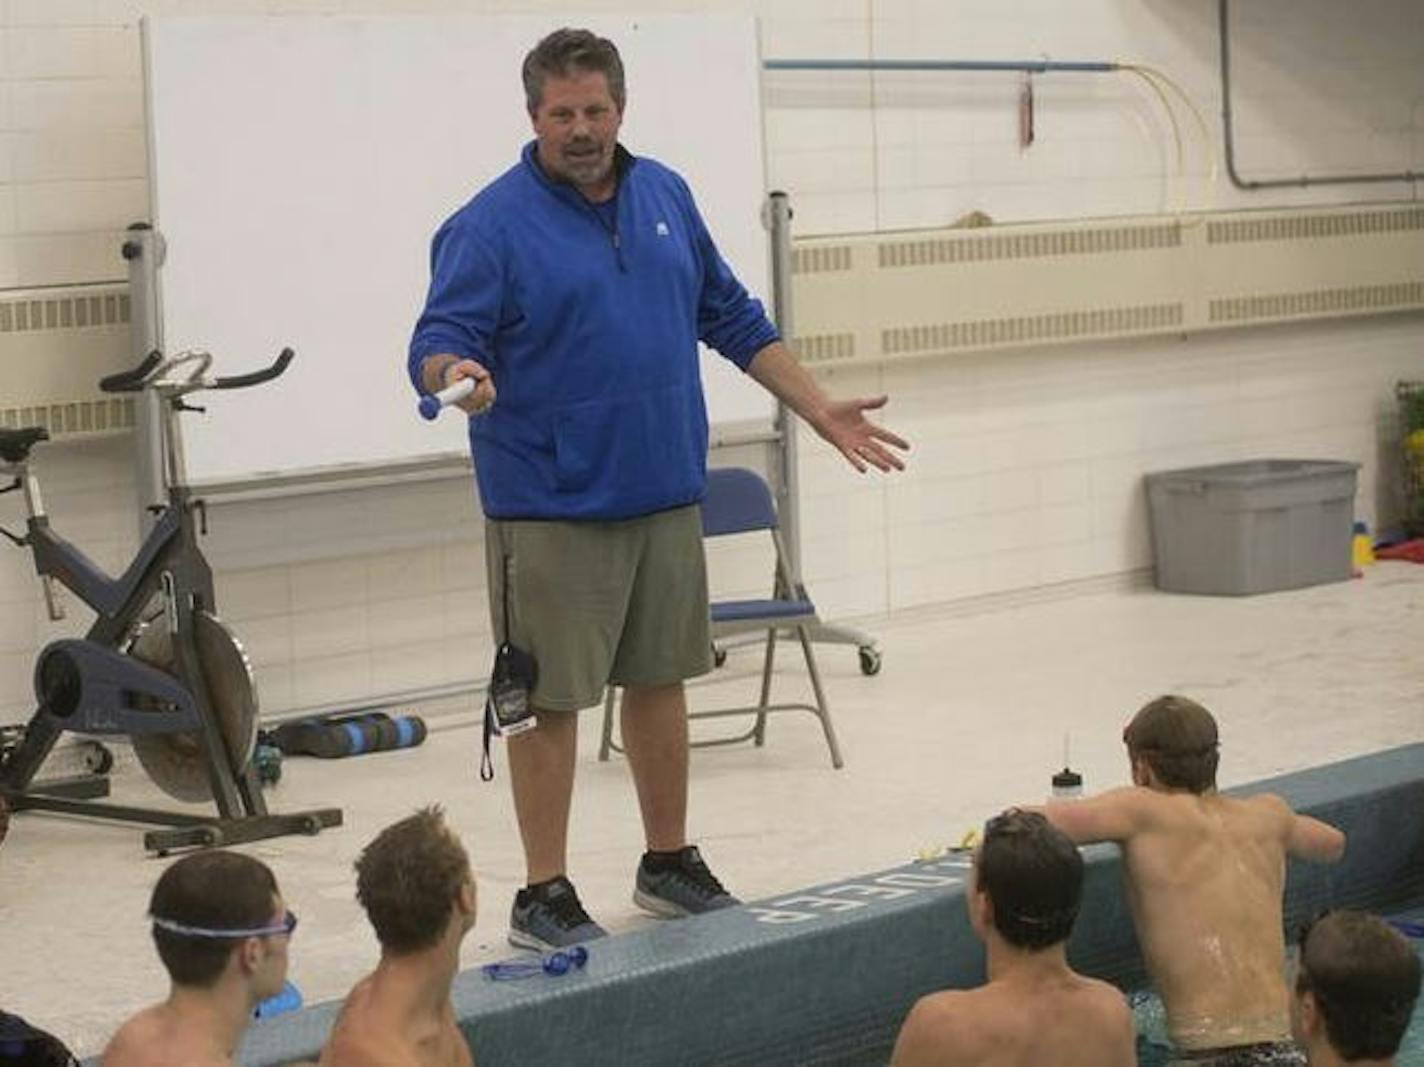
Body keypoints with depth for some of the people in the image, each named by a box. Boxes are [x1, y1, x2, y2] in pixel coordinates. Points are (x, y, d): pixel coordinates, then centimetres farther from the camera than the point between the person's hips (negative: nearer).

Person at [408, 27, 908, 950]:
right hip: (551, 509, -5)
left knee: (661, 680, 15)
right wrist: (458, 374, -39)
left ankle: (670, 861, 29)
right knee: (551, 697, 0)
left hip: (665, 494, 6)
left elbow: (734, 319, 18)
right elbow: (436, 344, -15)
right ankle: (544, 895, 10)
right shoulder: (491, 225, -9)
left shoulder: (665, 197, 9)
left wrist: (822, 410, 16)